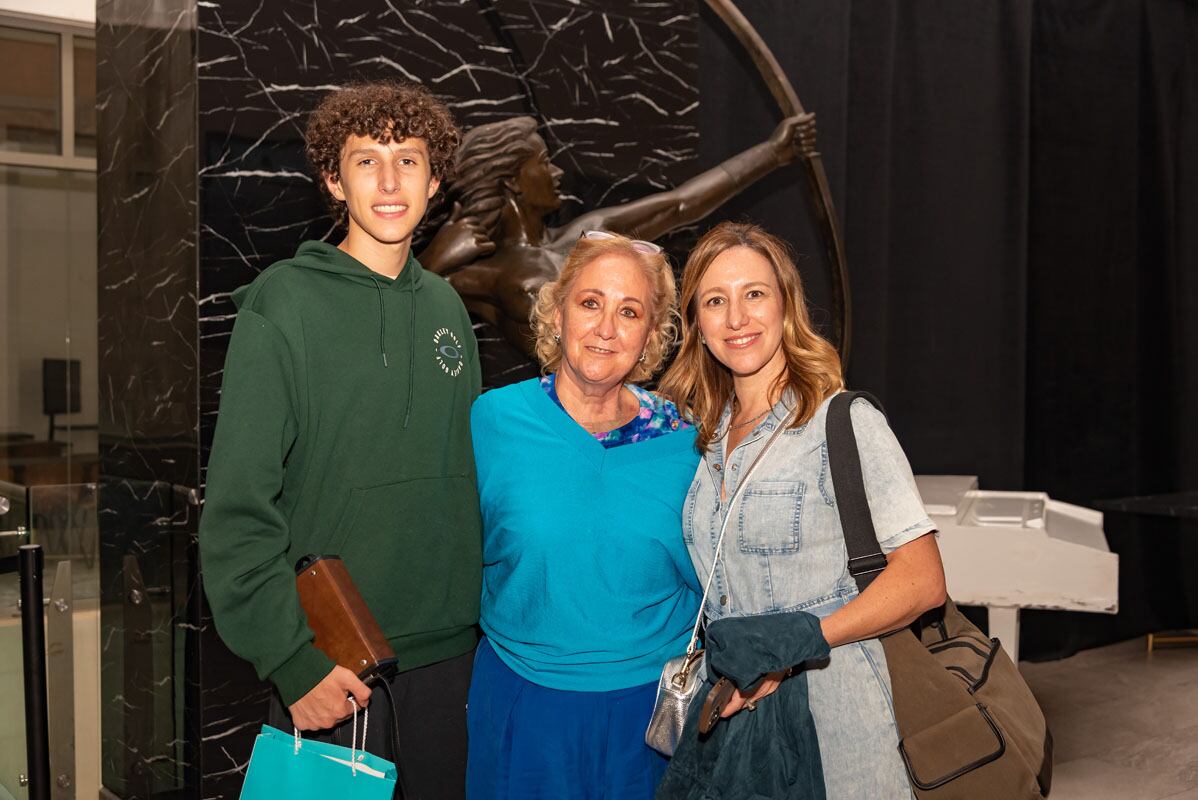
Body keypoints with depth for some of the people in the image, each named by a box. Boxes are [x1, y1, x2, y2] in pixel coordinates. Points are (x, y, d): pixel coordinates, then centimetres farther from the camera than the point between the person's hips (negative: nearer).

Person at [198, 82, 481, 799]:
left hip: (449, 649, 5)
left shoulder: (446, 307, 6)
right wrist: (292, 657, -17)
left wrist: (485, 611, 8)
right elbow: (237, 509, -12)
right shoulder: (282, 304, -9)